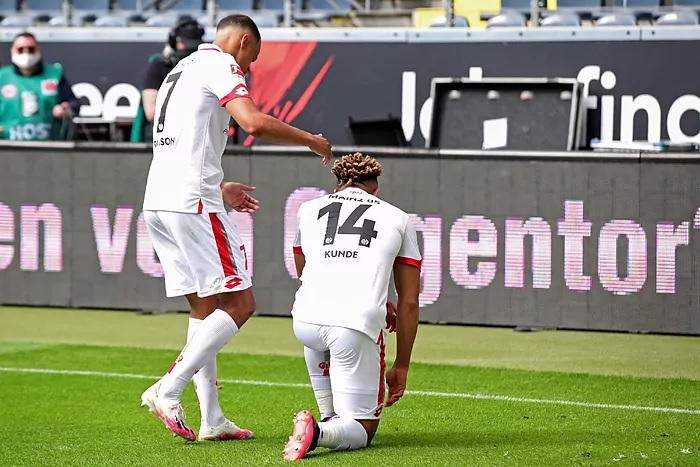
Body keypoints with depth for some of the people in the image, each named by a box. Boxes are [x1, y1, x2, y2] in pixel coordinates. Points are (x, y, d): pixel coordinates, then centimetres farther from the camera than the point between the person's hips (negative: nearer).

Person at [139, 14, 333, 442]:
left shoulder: (182, 69, 26)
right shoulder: (220, 63, -2)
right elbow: (254, 123, -18)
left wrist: (219, 187, 40)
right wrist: (311, 140, -3)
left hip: (158, 199, 10)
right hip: (192, 202, -10)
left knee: (205, 308, 13)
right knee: (239, 304, -6)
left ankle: (212, 418, 10)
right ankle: (168, 390, -14)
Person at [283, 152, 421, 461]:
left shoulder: (308, 210, 24)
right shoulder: (398, 219, 20)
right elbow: (409, 303, 16)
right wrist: (401, 366, 23)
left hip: (305, 322, 3)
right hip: (358, 327, -3)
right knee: (362, 429, 9)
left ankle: (330, 417, 31)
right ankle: (319, 433, -23)